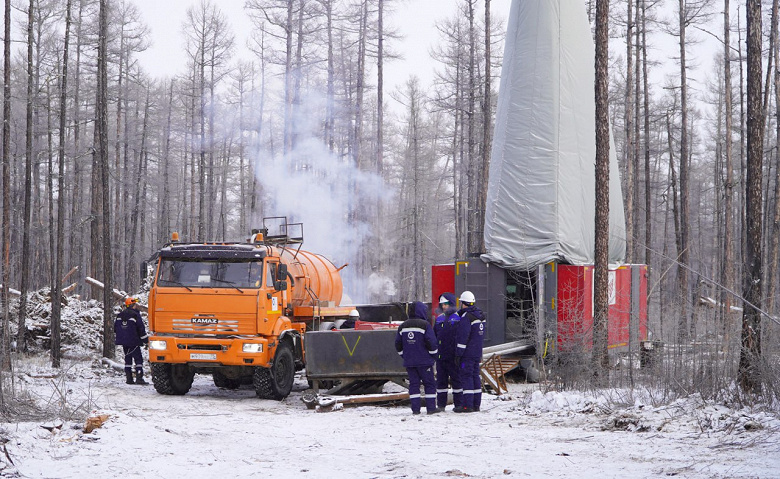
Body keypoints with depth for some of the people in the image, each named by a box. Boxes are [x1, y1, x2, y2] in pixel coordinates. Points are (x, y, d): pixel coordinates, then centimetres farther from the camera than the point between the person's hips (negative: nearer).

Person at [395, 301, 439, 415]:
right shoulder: (424, 325, -9)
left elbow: (398, 343, 13)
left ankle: (415, 408, 2)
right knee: (429, 384, 3)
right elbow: (431, 342, -13)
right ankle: (431, 408, -1)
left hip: (409, 362, 5)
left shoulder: (403, 326, 9)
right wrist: (433, 354, 2)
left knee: (413, 384, 7)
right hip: (424, 361, -5)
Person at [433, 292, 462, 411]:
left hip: (453, 356, -5)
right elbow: (433, 336, 18)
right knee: (441, 380, 7)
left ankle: (458, 404, 8)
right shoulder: (439, 319, 13)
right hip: (440, 356, 5)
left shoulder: (458, 318, -4)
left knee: (456, 379, 2)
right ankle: (441, 404, 12)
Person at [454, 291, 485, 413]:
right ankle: (476, 404, 13)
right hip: (477, 352, 9)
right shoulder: (480, 315, 13)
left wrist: (458, 354, -14)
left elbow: (462, 337, -18)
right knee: (475, 376, 12)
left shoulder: (466, 317, -16)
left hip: (467, 353, -9)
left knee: (466, 376, -7)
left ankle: (467, 405, -10)